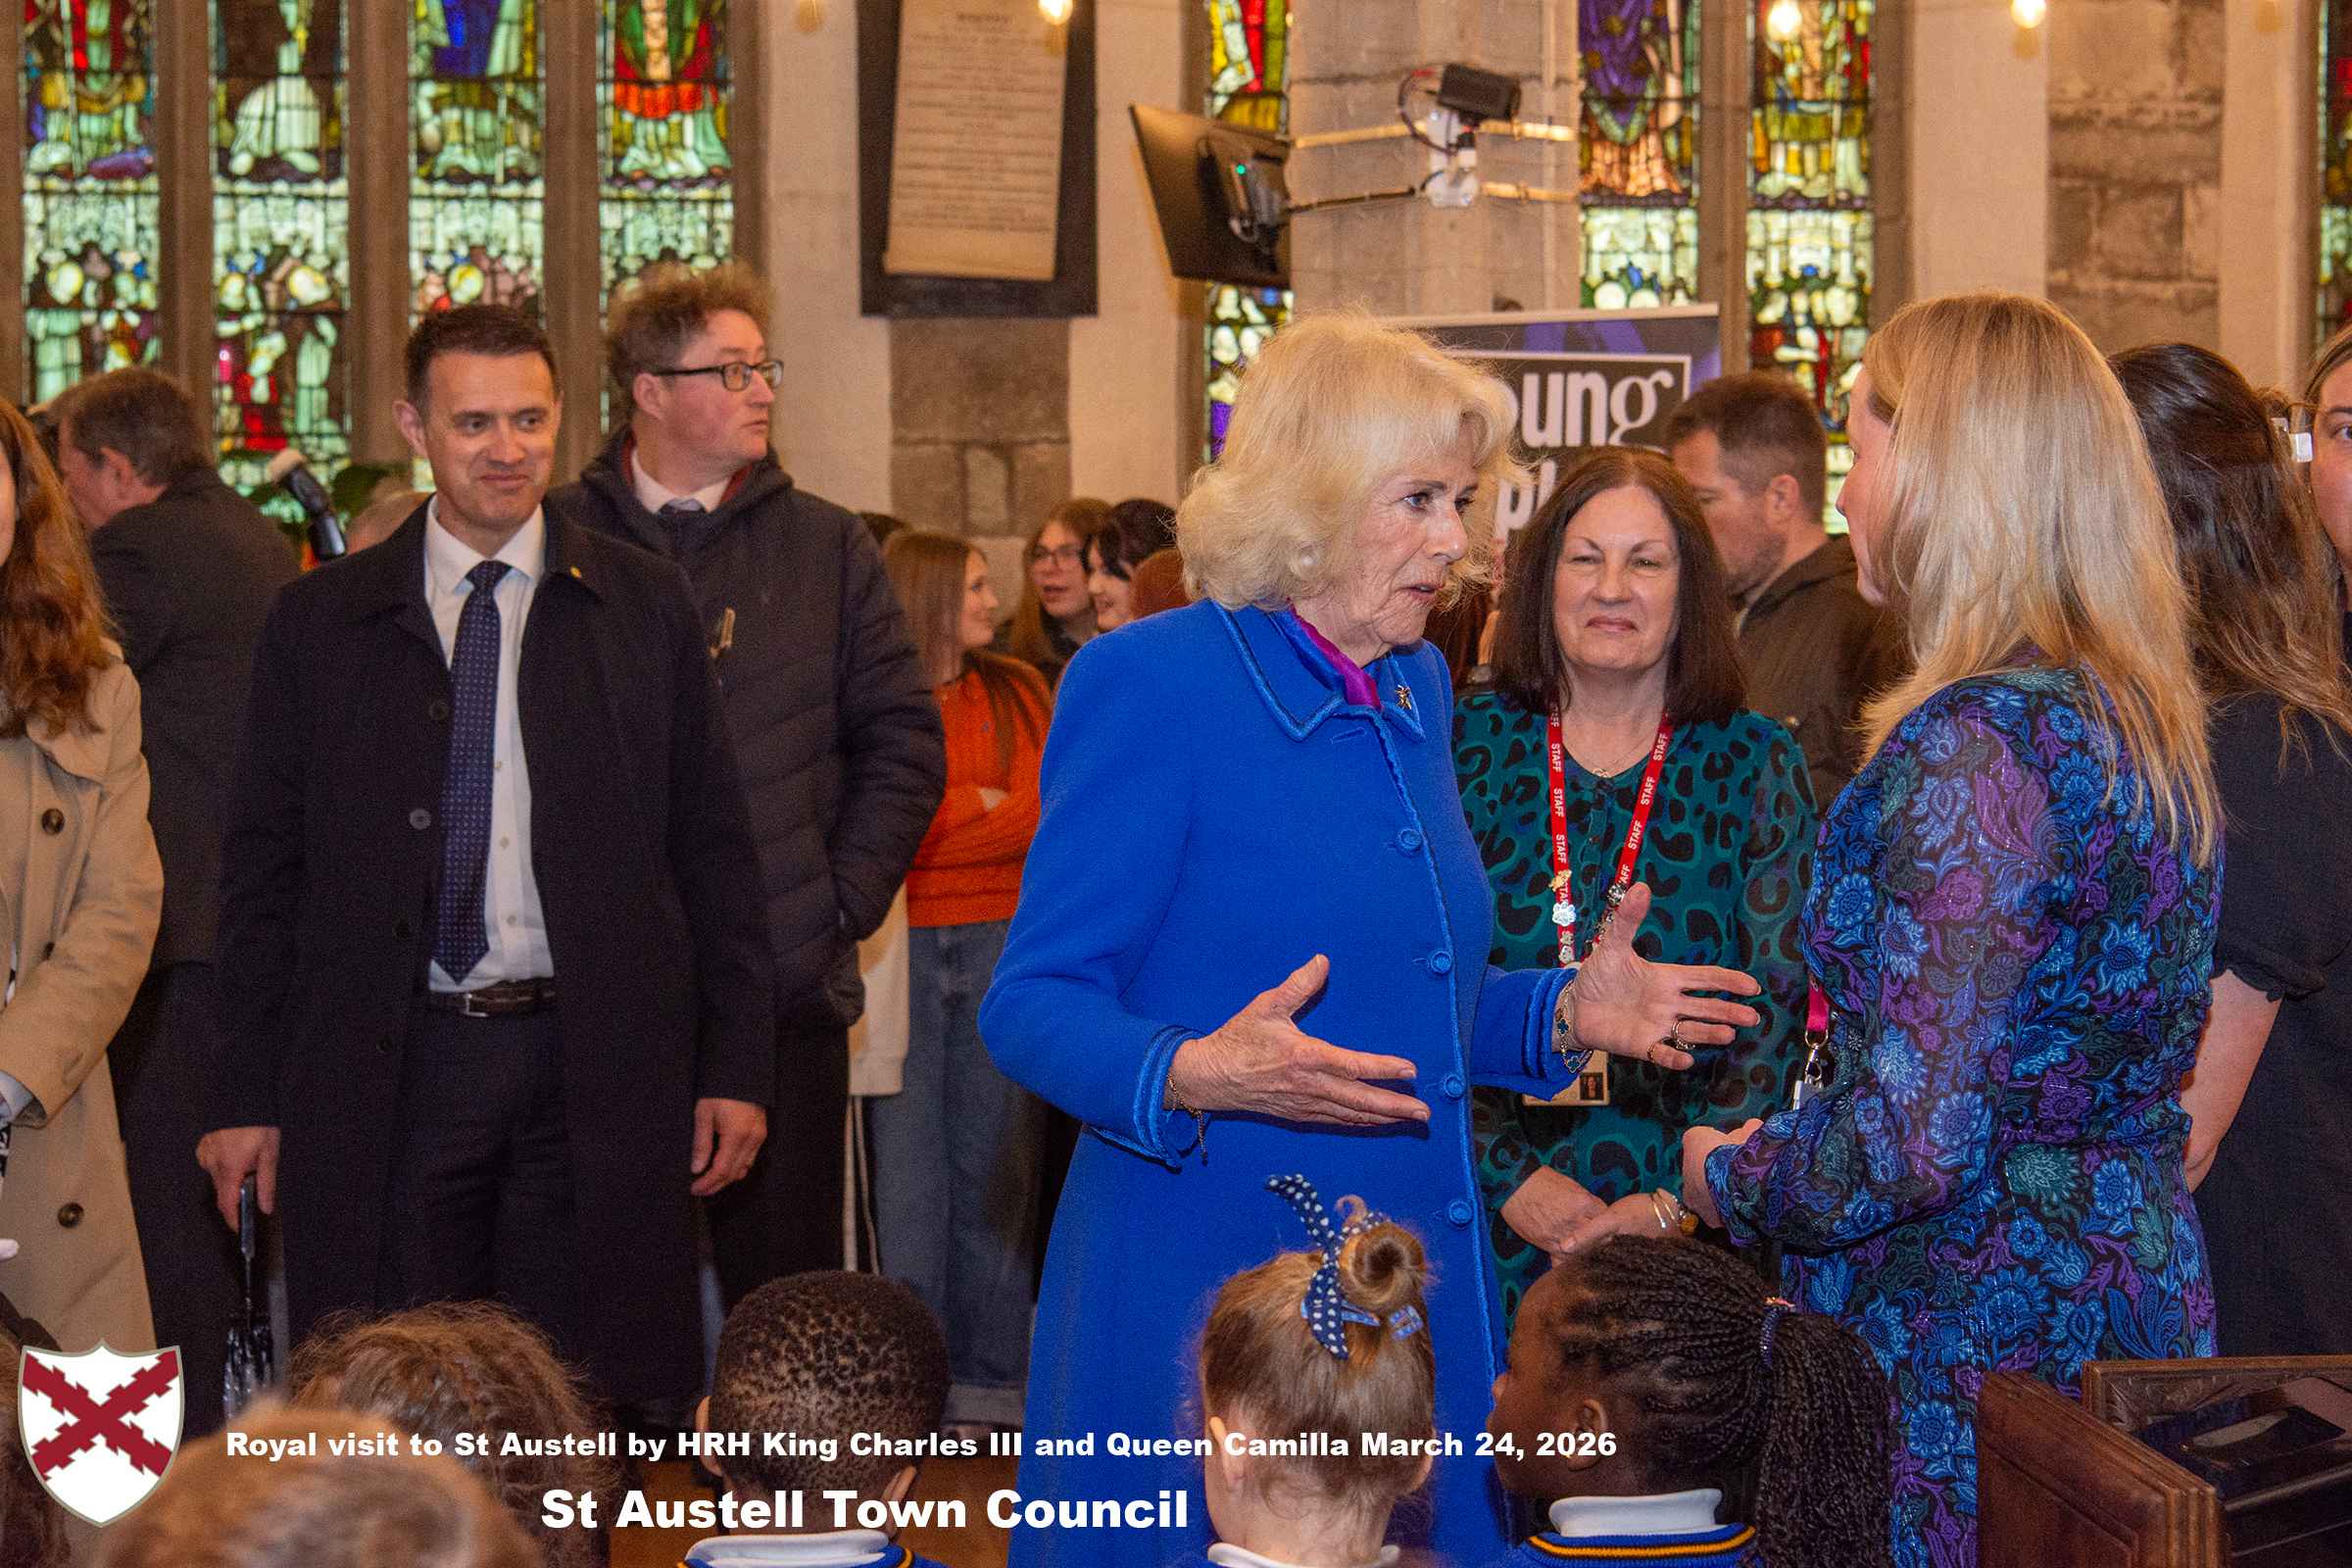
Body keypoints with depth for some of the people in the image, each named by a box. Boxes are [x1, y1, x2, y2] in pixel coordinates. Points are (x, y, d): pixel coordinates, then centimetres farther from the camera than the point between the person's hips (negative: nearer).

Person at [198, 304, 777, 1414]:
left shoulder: (646, 606, 8)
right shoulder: (320, 620, 7)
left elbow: (711, 848, 8)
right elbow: (263, 865, 8)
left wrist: (737, 1063, 1)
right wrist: (248, 1096, 3)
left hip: (598, 1072, 0)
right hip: (387, 1073, 0)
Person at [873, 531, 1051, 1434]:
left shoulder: (1017, 695, 13)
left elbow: (1044, 811, 1)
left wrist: (937, 819, -7)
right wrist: (984, 806, -4)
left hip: (1000, 944, 3)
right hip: (899, 948, -3)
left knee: (995, 1157, 3)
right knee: (904, 1155, -3)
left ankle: (990, 1377, 8)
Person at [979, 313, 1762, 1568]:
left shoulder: (1416, 689, 12)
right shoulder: (1152, 682, -11)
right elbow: (1032, 1005, -13)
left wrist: (1562, 1016, 8)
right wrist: (1195, 1077, -30)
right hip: (1201, 1287, -7)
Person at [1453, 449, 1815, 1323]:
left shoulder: (1756, 768, 4)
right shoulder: (1468, 749, 4)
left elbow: (1779, 1019, -1)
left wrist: (1674, 1203, -11)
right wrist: (1514, 1180, -10)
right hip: (1490, 1230, 0)